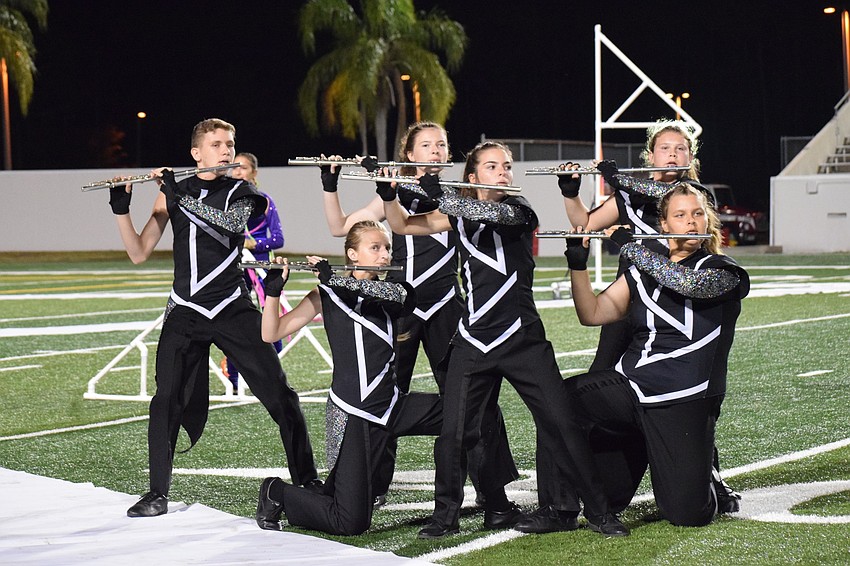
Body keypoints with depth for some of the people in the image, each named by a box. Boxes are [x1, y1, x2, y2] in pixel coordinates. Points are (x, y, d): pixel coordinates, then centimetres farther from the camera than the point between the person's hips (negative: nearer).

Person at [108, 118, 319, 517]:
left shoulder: (241, 193, 4)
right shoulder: (173, 192, 7)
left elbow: (232, 223, -20)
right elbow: (139, 253, 5)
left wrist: (181, 197, -25)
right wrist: (121, 210, -10)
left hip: (232, 309, -1)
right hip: (185, 313, 1)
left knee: (279, 395, -4)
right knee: (167, 401, -11)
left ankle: (307, 482, 8)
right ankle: (158, 494, 0)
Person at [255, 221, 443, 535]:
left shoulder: (390, 293, 10)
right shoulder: (326, 294, -2)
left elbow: (401, 295, -17)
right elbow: (271, 334, -7)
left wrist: (337, 280, -27)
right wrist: (273, 290, -25)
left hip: (392, 406, 6)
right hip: (355, 414, -6)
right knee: (351, 524, -10)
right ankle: (277, 493, 14)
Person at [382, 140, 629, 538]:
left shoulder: (518, 209, -2)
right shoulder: (459, 215, 9)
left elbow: (492, 214, -23)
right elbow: (402, 226, 11)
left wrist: (438, 193, -18)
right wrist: (388, 194, -7)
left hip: (522, 338, -3)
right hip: (473, 342, 3)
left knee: (561, 423, -5)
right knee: (454, 432, -4)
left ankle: (597, 510, 4)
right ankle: (445, 515, 10)